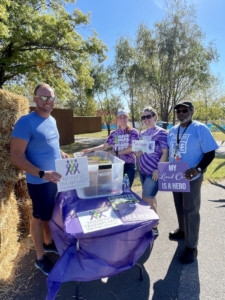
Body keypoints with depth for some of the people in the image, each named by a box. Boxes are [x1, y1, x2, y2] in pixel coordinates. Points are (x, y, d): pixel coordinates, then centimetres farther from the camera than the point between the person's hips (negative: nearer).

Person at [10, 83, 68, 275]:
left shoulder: (52, 120, 4)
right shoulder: (26, 122, -20)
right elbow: (16, 156, -23)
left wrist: (61, 154, 3)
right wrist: (42, 174, -31)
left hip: (56, 178, 7)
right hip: (39, 182, -7)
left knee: (51, 214, 22)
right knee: (40, 216, 10)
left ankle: (48, 243, 45)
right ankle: (40, 258, 32)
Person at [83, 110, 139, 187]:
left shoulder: (133, 132, -4)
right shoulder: (114, 133, 5)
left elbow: (131, 148, -13)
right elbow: (105, 146, 3)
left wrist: (116, 153, -20)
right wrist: (91, 149, -10)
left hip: (129, 164, -2)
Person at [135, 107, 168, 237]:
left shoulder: (161, 132, -10)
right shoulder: (142, 133, 10)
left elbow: (165, 153, -13)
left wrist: (158, 170, -18)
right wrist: (137, 152, -3)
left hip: (153, 172, -7)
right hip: (142, 171, 7)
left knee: (146, 199, -5)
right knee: (151, 198, 18)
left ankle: (154, 228, 13)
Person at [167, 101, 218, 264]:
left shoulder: (200, 129, -12)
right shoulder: (173, 130, 8)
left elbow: (210, 153, -14)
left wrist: (198, 169, -28)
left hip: (191, 178, -6)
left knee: (191, 210, 2)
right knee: (179, 206, 21)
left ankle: (192, 247, 16)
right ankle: (182, 230, 43)